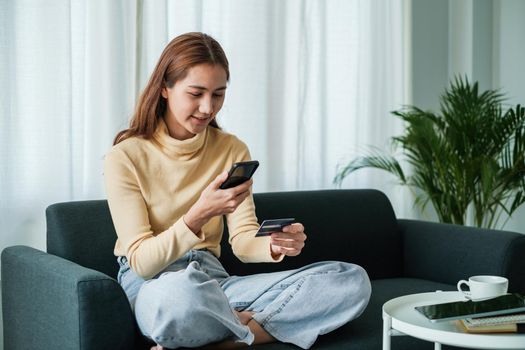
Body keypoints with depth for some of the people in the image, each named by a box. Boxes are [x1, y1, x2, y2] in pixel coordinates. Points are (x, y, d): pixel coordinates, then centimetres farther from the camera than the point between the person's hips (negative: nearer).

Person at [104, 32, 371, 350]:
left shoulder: (232, 150, 7)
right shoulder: (125, 157, -7)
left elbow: (243, 240, 3)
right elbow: (140, 261, -12)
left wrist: (276, 245, -22)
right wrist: (199, 214, -29)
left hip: (214, 279, 6)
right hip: (150, 285, -5)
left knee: (353, 280, -13)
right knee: (182, 288, -46)